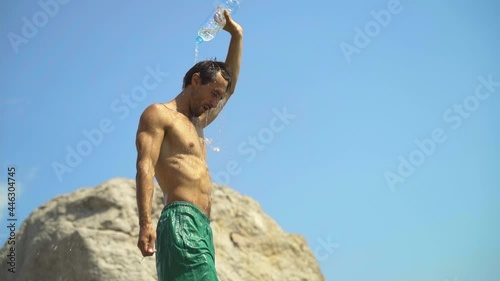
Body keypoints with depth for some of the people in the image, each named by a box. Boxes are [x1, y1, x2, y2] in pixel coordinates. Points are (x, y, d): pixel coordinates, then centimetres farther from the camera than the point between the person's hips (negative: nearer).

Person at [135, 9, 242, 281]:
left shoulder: (196, 123, 30)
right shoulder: (158, 114, 5)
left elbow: (230, 85, 41)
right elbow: (145, 168, -9)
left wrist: (236, 36, 37)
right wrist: (145, 224, -22)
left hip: (202, 227, 9)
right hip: (181, 221, -9)